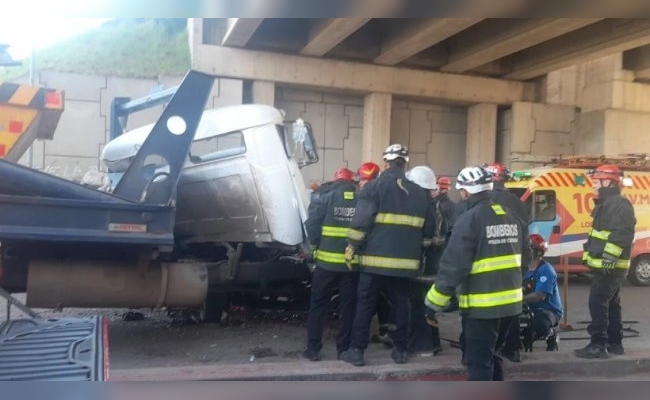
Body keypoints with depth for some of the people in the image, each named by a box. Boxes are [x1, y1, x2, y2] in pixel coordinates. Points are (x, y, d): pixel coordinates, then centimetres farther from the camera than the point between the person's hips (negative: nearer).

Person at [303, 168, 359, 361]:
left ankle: (313, 348, 11)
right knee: (348, 306, 11)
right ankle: (344, 348, 15)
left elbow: (312, 225, -8)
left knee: (318, 304, 10)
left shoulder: (325, 199, -1)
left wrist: (316, 246, 7)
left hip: (327, 261, -1)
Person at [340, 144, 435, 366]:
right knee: (401, 304, 14)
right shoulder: (418, 193, 11)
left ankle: (357, 350, 7)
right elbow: (428, 230, 15)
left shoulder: (374, 187, -5)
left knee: (365, 304, 4)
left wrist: (352, 248, -4)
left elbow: (360, 223, -12)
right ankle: (400, 350, 20)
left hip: (376, 258, -4)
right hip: (406, 261, 4)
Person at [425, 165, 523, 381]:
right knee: (491, 356, 23)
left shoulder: (469, 219, -15)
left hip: (482, 304, -8)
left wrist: (433, 303, -11)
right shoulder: (510, 216, 9)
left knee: (479, 362, 1)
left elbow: (453, 266, -17)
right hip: (510, 301, 8)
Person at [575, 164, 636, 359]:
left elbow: (623, 233, -26)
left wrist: (610, 257, -30)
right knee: (611, 304, 16)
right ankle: (615, 342, 25)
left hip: (610, 266, -11)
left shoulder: (619, 204, -16)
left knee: (598, 303, -10)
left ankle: (598, 345, -8)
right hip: (607, 266, 11)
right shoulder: (607, 204, 17)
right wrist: (592, 255, 23)